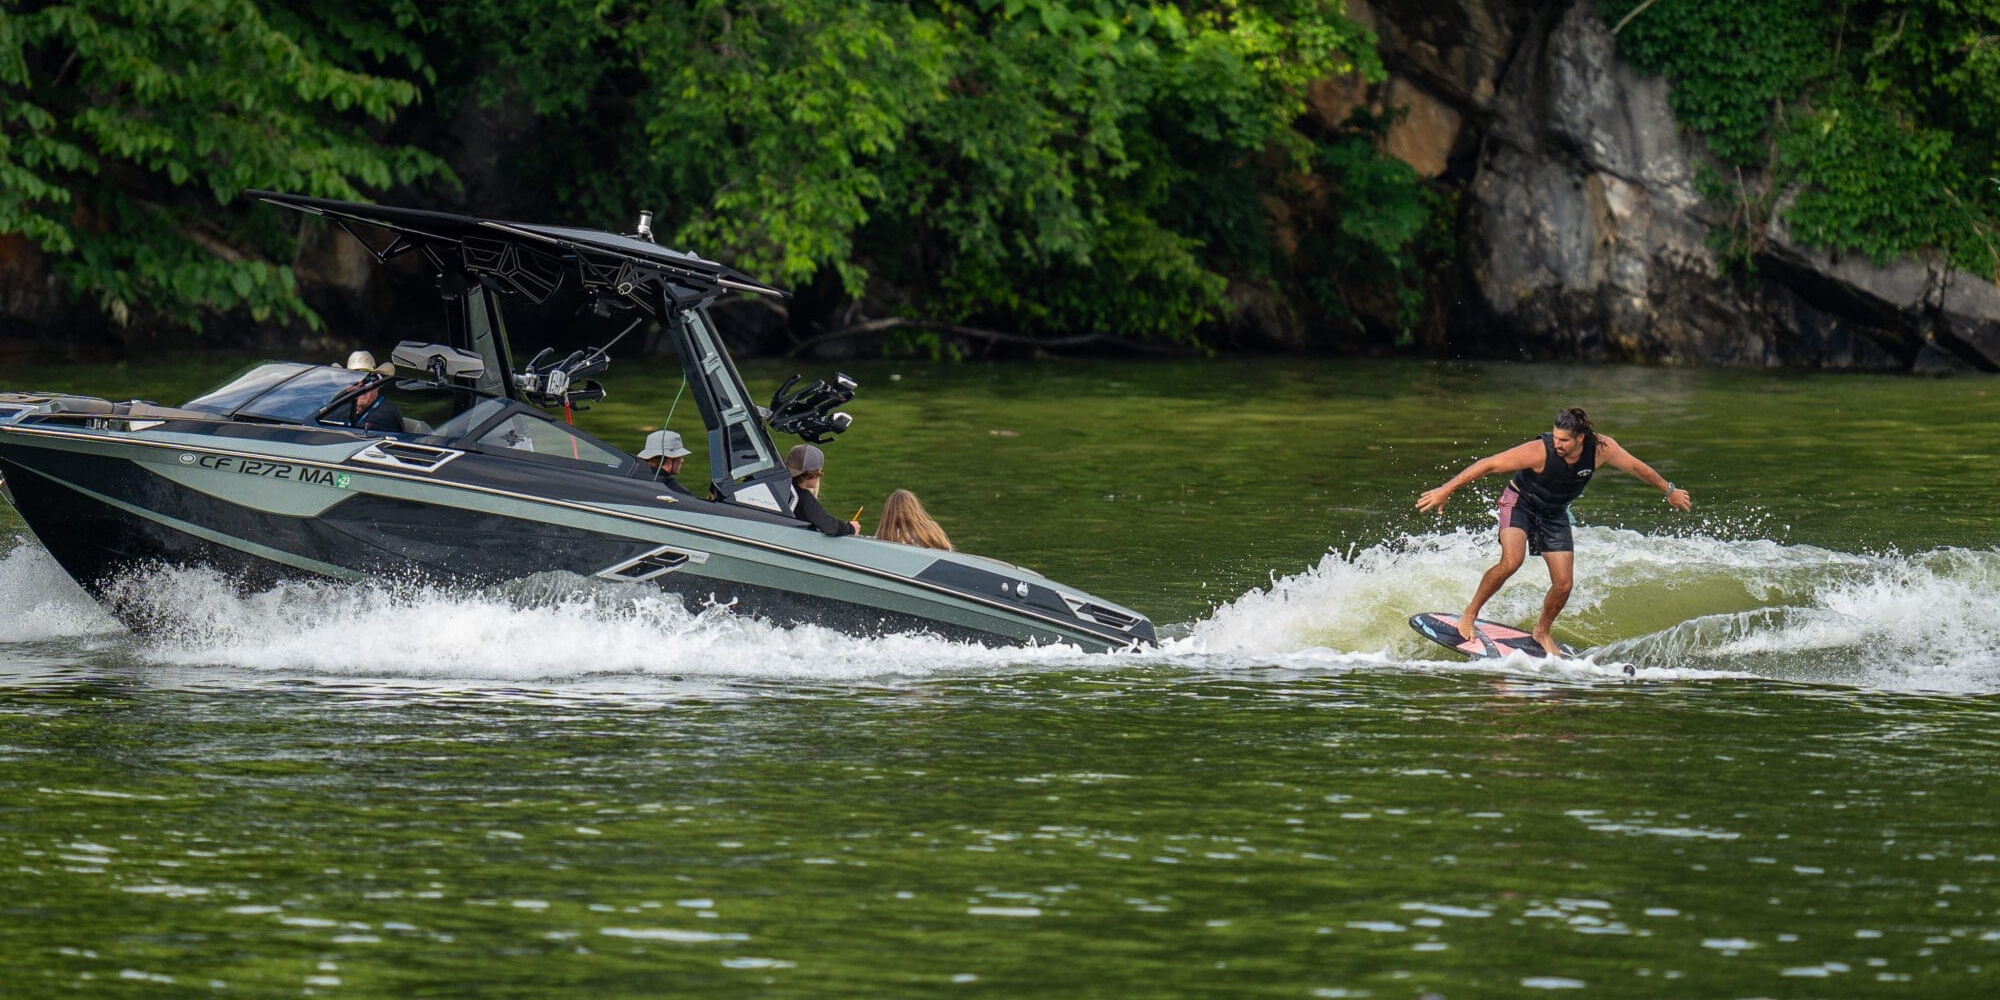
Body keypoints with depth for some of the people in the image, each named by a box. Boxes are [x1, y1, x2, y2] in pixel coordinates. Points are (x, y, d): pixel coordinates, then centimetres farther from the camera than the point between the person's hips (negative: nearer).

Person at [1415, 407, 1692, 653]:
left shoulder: (1601, 449, -22)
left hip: (1554, 514, 4)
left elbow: (1637, 467, -3)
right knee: (1511, 562, -29)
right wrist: (1446, 490, -30)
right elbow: (1489, 464, -29)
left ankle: (1542, 631, 25)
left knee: (1563, 584, -4)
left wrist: (1669, 491, 10)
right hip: (1520, 503, -4)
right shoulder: (1539, 452, -33)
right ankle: (1470, 614, -9)